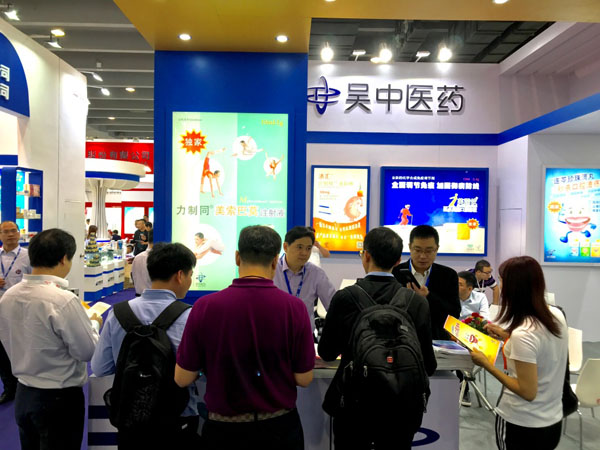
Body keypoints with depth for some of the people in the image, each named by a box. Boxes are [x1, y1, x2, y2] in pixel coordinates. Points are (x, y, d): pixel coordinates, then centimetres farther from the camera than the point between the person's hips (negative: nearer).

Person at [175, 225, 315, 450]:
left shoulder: (205, 306, -16)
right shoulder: (294, 307, -17)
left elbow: (182, 378, -8)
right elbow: (303, 379, -9)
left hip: (224, 429, 0)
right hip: (279, 428, 1)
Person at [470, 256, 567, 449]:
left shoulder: (522, 334, -29)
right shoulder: (557, 315, -4)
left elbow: (528, 392, -23)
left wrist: (487, 365, -18)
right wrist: (508, 337, 8)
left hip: (523, 425, -7)